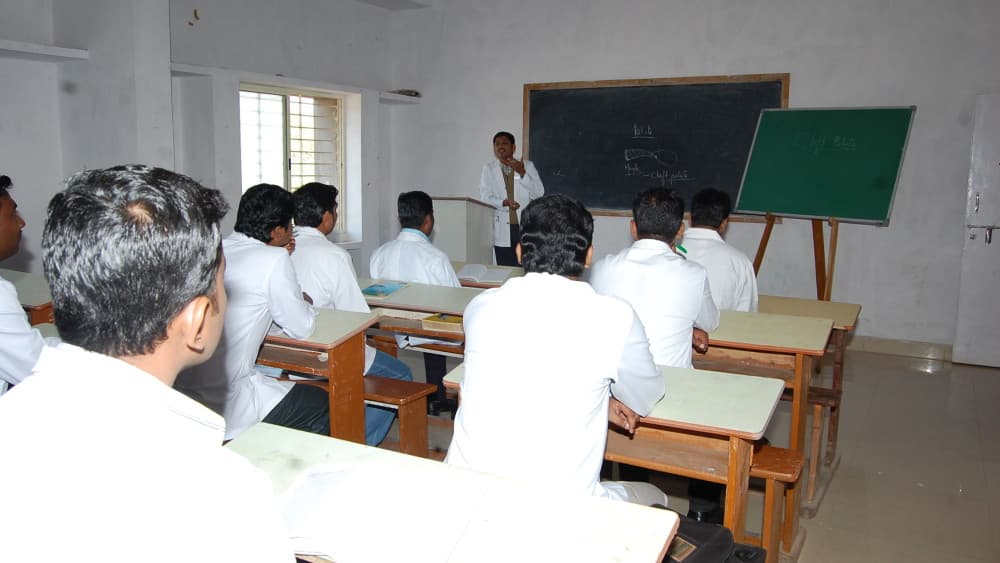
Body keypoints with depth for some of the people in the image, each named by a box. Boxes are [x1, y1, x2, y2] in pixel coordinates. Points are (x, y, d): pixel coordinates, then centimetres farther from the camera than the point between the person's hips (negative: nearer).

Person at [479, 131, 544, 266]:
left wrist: (522, 173, -11)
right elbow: (485, 196, 0)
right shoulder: (488, 168, 8)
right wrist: (503, 203, -18)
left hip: (526, 227, 0)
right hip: (502, 231, 0)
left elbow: (539, 193, 0)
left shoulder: (527, 165, 7)